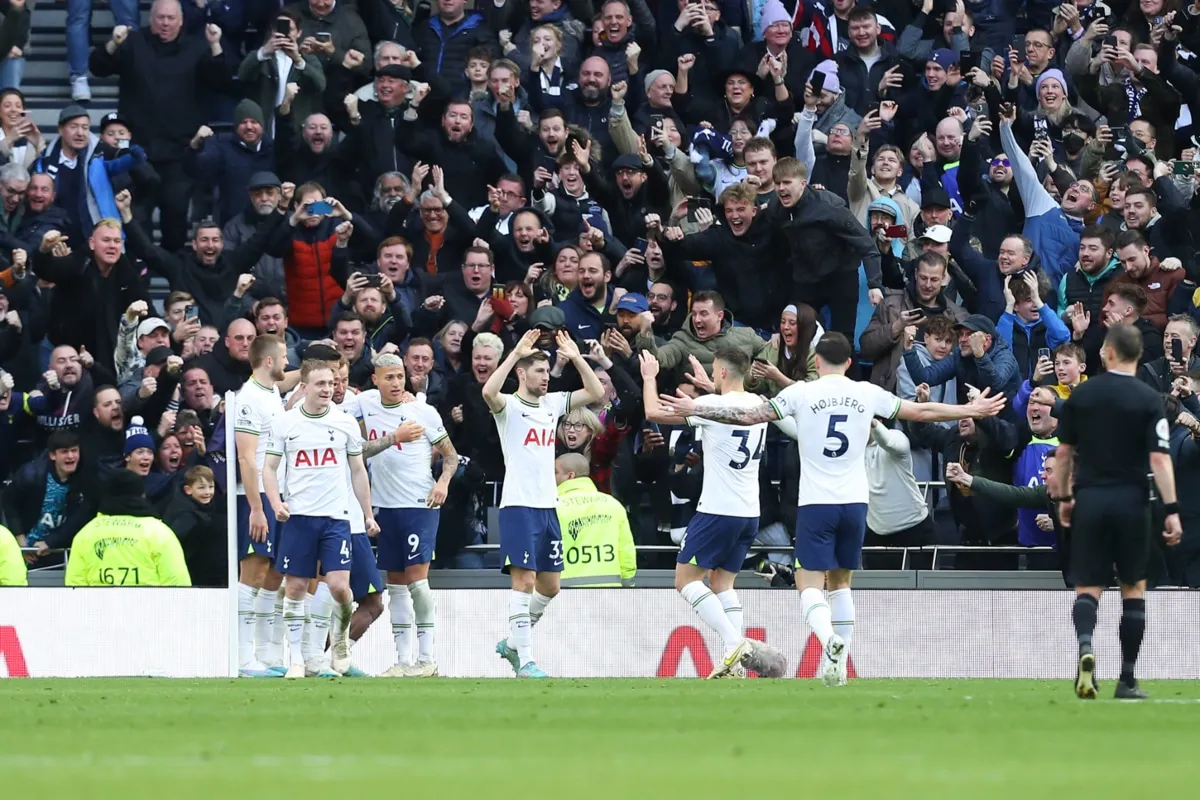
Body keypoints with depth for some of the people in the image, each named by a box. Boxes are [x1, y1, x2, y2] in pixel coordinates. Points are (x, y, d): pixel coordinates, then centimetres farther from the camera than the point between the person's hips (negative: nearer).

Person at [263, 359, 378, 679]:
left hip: (336, 518, 0)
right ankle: (296, 659, 9)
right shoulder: (284, 423, 1)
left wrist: (369, 515, 11)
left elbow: (358, 471, 13)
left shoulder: (346, 423, 5)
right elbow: (270, 467, 6)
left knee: (339, 586, -11)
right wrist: (276, 503, -11)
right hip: (298, 517, 0)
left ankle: (340, 641, 17)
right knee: (295, 588, 0)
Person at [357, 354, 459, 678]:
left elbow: (450, 454, 3)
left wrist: (443, 481, -14)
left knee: (416, 578, -12)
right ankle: (403, 659, 11)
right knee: (395, 584, 7)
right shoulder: (365, 403, 6)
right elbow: (360, 450, 6)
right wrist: (393, 438, -8)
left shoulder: (424, 411, -4)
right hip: (385, 505, 5)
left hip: (420, 504, -5)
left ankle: (426, 658, -9)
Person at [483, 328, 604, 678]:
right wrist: (516, 353, -27)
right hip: (519, 505, -7)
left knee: (549, 586, 10)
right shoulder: (508, 406, -5)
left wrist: (576, 358, 2)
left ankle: (512, 643, 27)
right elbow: (488, 391, -28)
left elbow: (596, 392, 12)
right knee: (525, 580, -11)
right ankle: (525, 661, -11)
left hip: (548, 505, 7)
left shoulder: (552, 404, 13)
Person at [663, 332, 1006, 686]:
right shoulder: (867, 394, 4)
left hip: (816, 504, -3)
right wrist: (972, 411, 25)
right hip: (855, 503, 3)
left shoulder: (801, 393, -3)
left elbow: (748, 416, -1)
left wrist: (696, 409, 11)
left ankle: (829, 638, -32)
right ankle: (840, 663, 13)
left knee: (809, 583, -3)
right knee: (840, 582, 17)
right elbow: (923, 411, 12)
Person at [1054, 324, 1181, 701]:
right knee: (1134, 589, 11)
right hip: (1131, 501, -1)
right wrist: (1172, 509, -12)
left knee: (1088, 588, 4)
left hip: (1089, 500, 1)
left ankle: (1084, 644, -27)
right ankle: (1127, 680, 10)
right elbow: (1159, 458, -12)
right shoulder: (1149, 400, -6)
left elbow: (1064, 453, 7)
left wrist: (1063, 496, 19)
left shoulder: (1080, 395, 2)